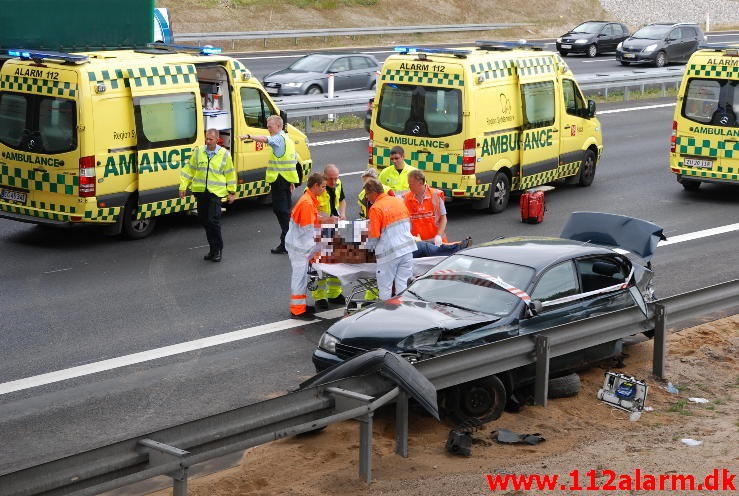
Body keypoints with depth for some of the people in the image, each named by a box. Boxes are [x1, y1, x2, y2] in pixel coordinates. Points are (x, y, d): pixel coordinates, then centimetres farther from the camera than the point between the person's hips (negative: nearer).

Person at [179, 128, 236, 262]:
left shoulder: (224, 154, 0)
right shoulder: (198, 152, 4)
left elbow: (230, 174, 8)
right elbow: (189, 170, 10)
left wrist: (231, 192, 8)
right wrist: (183, 186, 7)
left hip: (216, 192, -4)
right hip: (200, 191, 4)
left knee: (213, 220, -13)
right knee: (203, 219, 7)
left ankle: (218, 249, 1)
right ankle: (213, 248, 21)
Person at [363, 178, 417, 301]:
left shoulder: (376, 208, -13)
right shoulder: (399, 201, 8)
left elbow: (374, 235, -12)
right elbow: (409, 225, 17)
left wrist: (369, 246, 8)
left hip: (389, 253, -6)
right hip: (407, 249, 6)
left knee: (385, 288, 5)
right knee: (403, 285, 9)